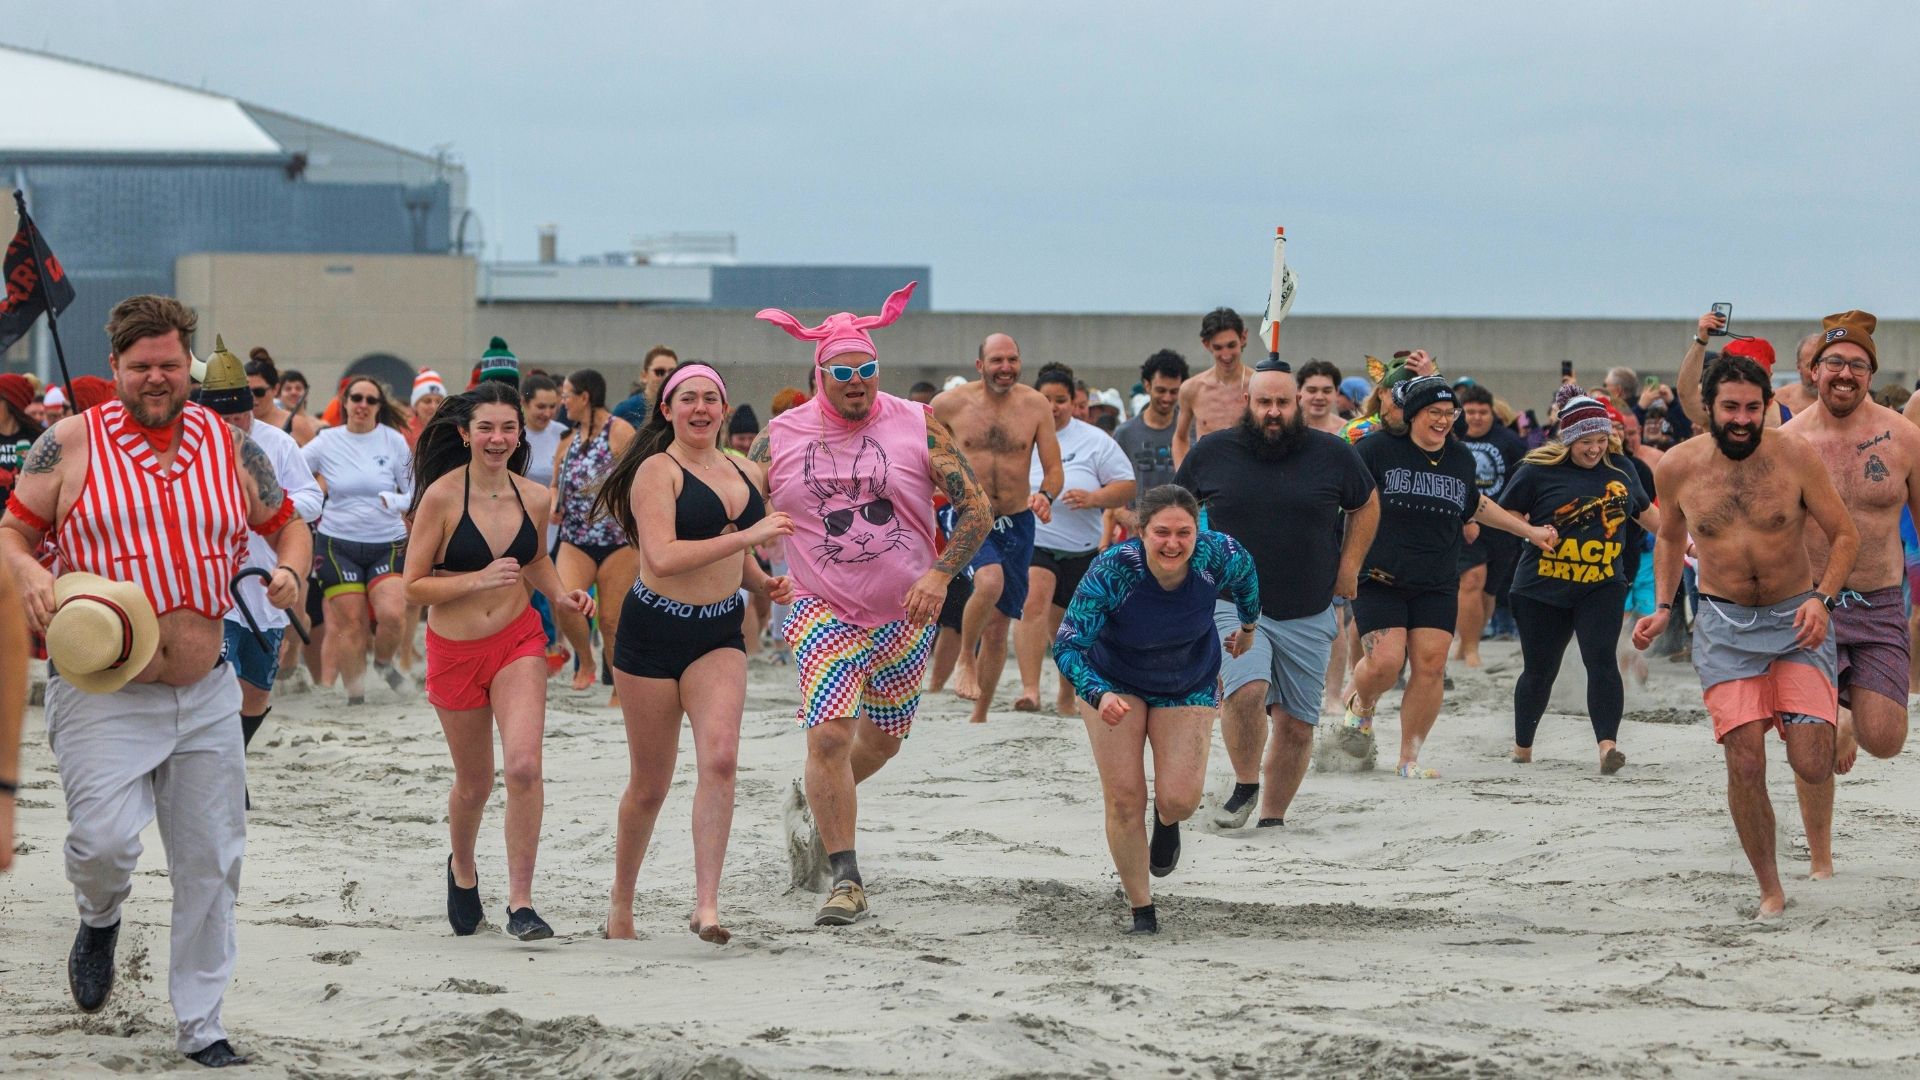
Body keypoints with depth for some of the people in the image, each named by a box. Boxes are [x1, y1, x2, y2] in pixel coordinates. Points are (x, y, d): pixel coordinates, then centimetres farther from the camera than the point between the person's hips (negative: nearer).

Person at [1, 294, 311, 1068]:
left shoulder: (231, 446, 7)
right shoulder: (72, 443, -2)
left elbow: (286, 521, 18)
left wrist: (290, 570, -3)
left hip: (206, 694, 4)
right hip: (101, 692, -3)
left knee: (211, 863, 6)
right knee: (105, 841, -19)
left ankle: (200, 1026, 20)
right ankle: (100, 919, 18)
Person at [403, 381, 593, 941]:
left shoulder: (533, 498, -1)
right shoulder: (441, 496, -12)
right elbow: (413, 588, -11)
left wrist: (560, 593, 2)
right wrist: (479, 579, -22)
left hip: (518, 642, 1)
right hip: (454, 650, -1)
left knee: (524, 766, -20)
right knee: (474, 784, 13)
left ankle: (521, 903, -11)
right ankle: (462, 869, 46)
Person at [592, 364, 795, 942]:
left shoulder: (747, 473, 11)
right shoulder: (657, 471, -10)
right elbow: (662, 558, -24)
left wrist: (766, 581, 5)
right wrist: (748, 535, -23)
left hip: (720, 634, 4)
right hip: (654, 633, -4)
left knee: (720, 757, -20)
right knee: (649, 785, 5)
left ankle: (706, 904, -20)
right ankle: (621, 902, 27)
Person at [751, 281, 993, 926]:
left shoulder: (917, 426, -5)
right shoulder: (780, 438, -3)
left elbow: (976, 508, -4)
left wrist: (939, 575, -17)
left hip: (905, 616, 2)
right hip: (823, 613, -2)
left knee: (883, 739, 15)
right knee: (829, 735, -18)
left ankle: (812, 808, 45)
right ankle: (846, 881, -10)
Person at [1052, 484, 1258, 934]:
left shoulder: (1218, 556, -27)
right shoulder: (1111, 571, -34)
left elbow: (1246, 574, -1)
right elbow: (1067, 645, -34)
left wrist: (1248, 627, 17)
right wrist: (1099, 695, -51)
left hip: (1189, 686, 1)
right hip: (1115, 682, -1)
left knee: (1179, 800, -10)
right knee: (1123, 797, -8)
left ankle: (1167, 823, 30)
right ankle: (1142, 911, 10)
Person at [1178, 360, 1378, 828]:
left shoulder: (1333, 455, 0)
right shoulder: (1211, 453, 0)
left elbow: (1366, 506, 16)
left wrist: (1349, 567, 7)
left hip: (1308, 616, 2)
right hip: (1234, 606, -2)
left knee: (1297, 724, 4)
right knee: (1247, 690, -26)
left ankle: (1273, 817, 21)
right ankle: (1245, 785, -2)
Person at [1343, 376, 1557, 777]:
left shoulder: (1461, 459, 12)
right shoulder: (1377, 449, -4)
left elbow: (1476, 505, 30)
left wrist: (1529, 531, 32)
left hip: (1436, 587, 4)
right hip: (1380, 580, -4)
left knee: (1431, 666, -6)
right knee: (1384, 662, -15)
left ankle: (1410, 756, 6)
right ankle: (1360, 707, 21)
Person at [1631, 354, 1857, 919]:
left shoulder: (1794, 454, -11)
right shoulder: (1677, 467, -4)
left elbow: (1844, 534, -3)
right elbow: (1669, 538, 17)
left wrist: (1823, 598, -18)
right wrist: (1662, 608, 6)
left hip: (1796, 619, -1)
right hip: (1725, 625, 1)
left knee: (1812, 768, -12)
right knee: (1745, 762, -13)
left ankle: (1832, 721, 27)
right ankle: (1769, 889, 6)